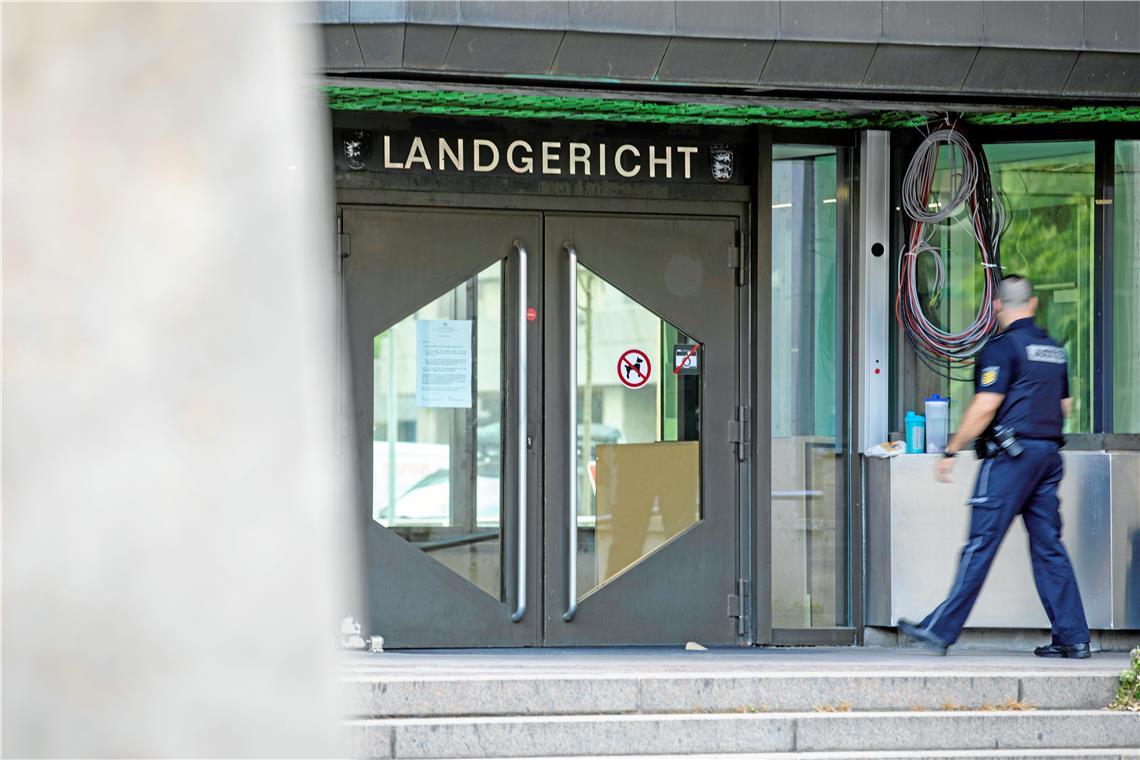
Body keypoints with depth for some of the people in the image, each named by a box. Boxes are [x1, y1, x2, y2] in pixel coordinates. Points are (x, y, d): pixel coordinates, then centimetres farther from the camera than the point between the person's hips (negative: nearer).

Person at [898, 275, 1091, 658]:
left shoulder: (1003, 346, -10)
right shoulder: (1054, 349, 14)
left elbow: (986, 406, -16)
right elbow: (1065, 406, 20)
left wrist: (951, 450, -10)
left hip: (1010, 454, -7)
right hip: (1049, 453, 7)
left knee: (981, 544, -6)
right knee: (1049, 547, 8)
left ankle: (940, 629, -3)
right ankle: (1073, 638, 4)